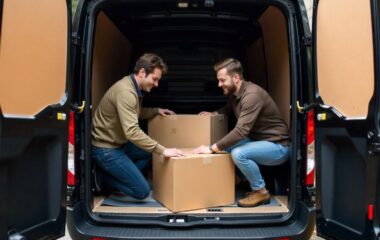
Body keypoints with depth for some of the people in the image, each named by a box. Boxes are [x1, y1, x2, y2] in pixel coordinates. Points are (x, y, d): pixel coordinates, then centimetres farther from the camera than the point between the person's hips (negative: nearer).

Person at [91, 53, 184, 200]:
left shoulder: (133, 87, 6)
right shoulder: (125, 91, -25)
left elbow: (134, 113, 26)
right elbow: (132, 132, -33)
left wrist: (156, 111, 15)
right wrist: (163, 150, -31)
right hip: (106, 149, -10)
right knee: (142, 191, -10)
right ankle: (102, 178, 3)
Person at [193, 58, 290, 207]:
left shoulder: (252, 94, -26)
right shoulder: (234, 93, 3)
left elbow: (241, 131, -33)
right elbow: (229, 108, 27)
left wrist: (212, 148, -29)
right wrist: (214, 114, 6)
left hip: (277, 146, -9)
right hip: (259, 141, 9)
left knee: (238, 153, -30)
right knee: (226, 147, 3)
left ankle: (261, 192, -7)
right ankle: (253, 182, 13)